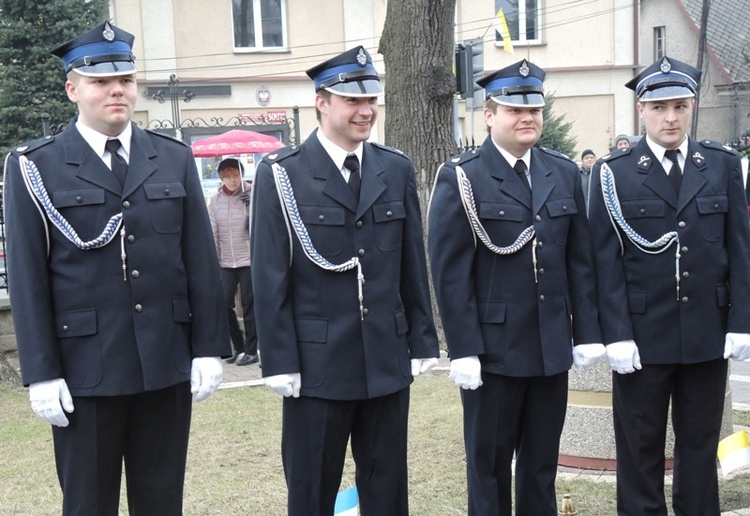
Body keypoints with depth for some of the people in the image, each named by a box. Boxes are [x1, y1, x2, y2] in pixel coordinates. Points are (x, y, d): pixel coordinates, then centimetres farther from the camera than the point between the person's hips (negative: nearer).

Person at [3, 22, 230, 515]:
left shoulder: (175, 159, 7)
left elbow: (201, 260, 6)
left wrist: (209, 347, 1)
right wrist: (41, 373, -8)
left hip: (169, 365, 3)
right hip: (85, 369, -2)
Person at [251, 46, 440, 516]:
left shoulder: (397, 170, 7)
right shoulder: (281, 175, -5)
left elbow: (413, 267, 9)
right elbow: (270, 279, -6)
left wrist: (423, 344, 6)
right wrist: (281, 363, -9)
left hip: (389, 361, 4)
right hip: (317, 364, -3)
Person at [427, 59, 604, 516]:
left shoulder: (565, 174, 9)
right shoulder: (460, 179, -6)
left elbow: (580, 261, 9)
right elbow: (450, 272, -10)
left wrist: (588, 333, 4)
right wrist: (463, 350, -14)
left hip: (553, 347, 5)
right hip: (493, 349, -4)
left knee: (543, 461, 15)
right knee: (489, 463, 8)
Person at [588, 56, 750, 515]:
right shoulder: (614, 174, -3)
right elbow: (607, 262, -5)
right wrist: (616, 335, -11)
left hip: (708, 334, 2)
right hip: (642, 336, -2)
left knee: (700, 443, 13)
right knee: (640, 448, 8)